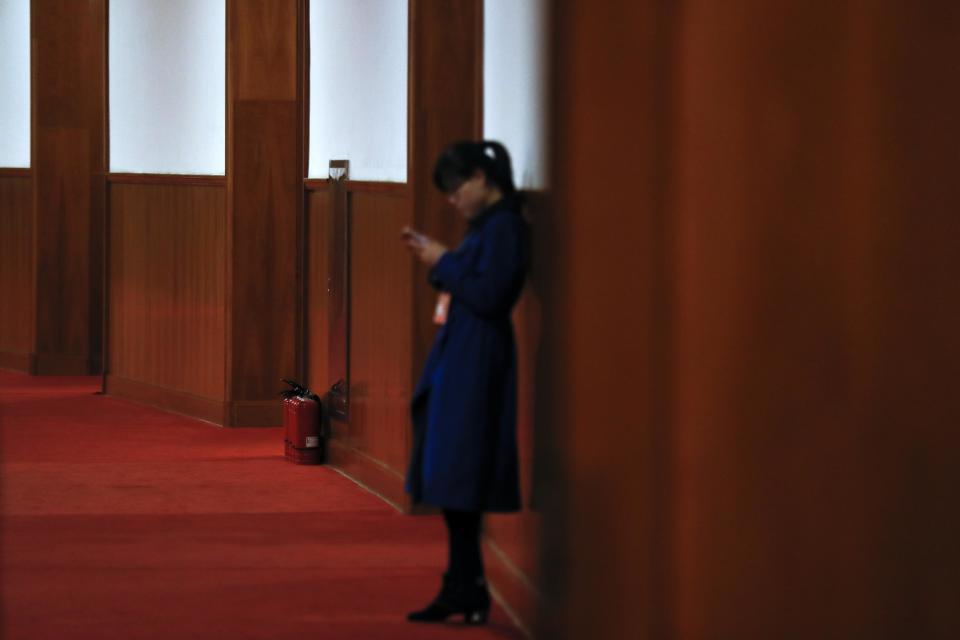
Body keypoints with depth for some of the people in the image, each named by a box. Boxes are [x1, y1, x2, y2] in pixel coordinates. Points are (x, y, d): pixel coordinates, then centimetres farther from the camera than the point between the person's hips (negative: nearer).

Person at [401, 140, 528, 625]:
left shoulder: (505, 227, -14)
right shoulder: (484, 225, 15)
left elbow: (487, 296, -21)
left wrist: (443, 263, -11)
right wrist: (434, 256, 7)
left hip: (476, 365, -10)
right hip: (457, 360, 10)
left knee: (459, 476, -7)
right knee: (452, 478, 11)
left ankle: (466, 589, -2)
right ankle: (462, 589, 15)